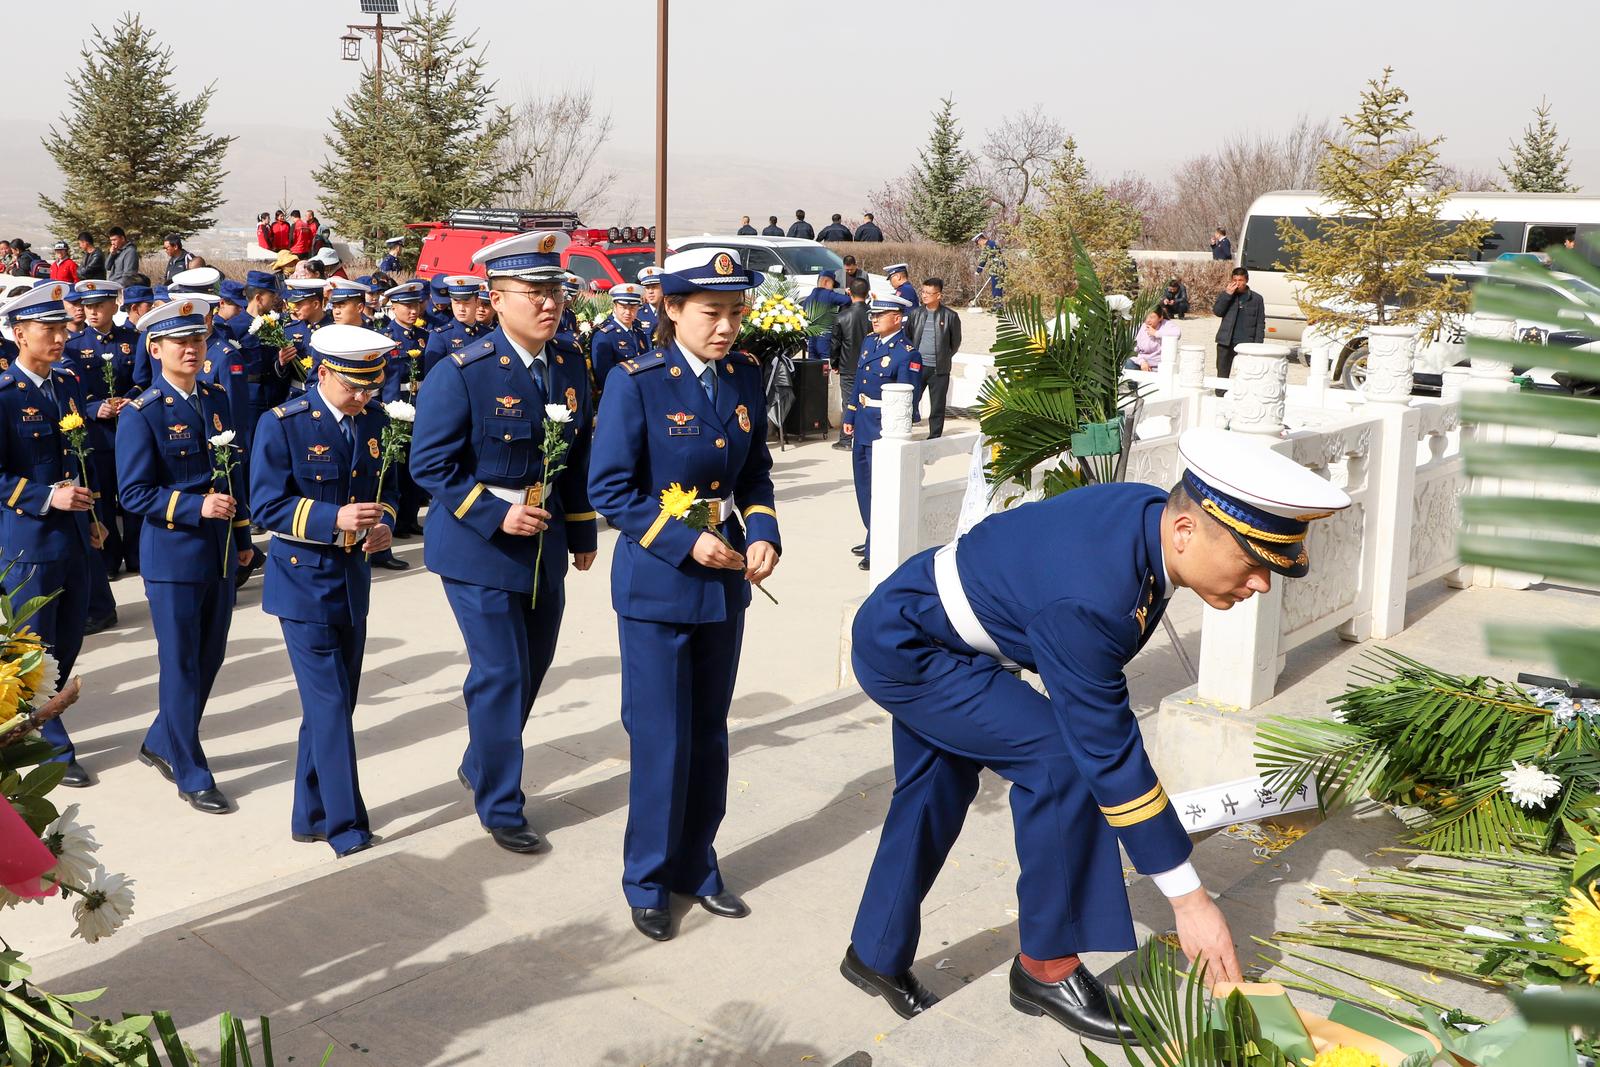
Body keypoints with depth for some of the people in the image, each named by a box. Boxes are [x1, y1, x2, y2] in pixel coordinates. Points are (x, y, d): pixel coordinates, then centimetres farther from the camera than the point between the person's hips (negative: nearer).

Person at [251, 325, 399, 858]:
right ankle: (345, 824, 3)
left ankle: (311, 815, 28)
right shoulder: (282, 424, -13)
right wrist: (333, 519, -27)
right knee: (330, 704, -6)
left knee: (334, 702, 14)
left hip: (354, 579, 6)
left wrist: (384, 523, -9)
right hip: (303, 580, -6)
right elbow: (267, 505, -14)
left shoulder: (374, 418, 4)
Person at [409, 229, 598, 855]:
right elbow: (430, 465, -14)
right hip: (478, 547, -6)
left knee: (534, 665, 17)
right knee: (501, 675, -3)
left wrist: (581, 532, 12)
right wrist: (497, 515, -21)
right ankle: (500, 806, 16)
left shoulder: (571, 365, 2)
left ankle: (479, 764, 42)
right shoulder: (461, 374, -16)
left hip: (545, 546, 6)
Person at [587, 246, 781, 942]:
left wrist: (762, 533, -9)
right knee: (661, 740, 3)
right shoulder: (636, 383, -14)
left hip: (725, 583, 5)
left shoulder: (745, 376, 1)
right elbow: (610, 490, -15)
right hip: (656, 586, -5)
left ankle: (696, 868, 31)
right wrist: (687, 543, -20)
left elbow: (755, 472, 9)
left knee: (709, 734, 15)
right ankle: (647, 881, 22)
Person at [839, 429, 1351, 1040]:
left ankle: (877, 955, 37)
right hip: (902, 649, -9)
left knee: (932, 797, 18)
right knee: (1060, 761, -17)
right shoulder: (1087, 600, -37)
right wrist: (1188, 898, -24)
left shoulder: (1152, 511, -12)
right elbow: (1108, 754, -31)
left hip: (924, 633, 9)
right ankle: (1046, 966, -1)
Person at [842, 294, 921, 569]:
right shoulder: (868, 342, 11)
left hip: (885, 428, -8)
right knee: (863, 486, 17)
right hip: (862, 425, 8)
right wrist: (850, 417, 15)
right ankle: (873, 539, 32)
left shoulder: (908, 354, -14)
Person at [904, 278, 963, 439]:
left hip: (939, 370, -2)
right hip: (916, 367, 2)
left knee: (937, 407, 4)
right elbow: (907, 336, 14)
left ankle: (934, 438, 14)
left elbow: (955, 343, 7)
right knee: (910, 402, 2)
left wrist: (944, 358, 7)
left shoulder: (950, 316, -3)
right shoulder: (915, 313, 4)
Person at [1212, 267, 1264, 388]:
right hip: (1226, 342, 2)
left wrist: (1258, 344, -5)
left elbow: (1260, 323, 4)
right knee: (1222, 375, 7)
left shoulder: (1256, 298, 4)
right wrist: (1228, 294, -14)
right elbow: (1217, 311, -7)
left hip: (1246, 343, -2)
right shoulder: (1225, 295, 8)